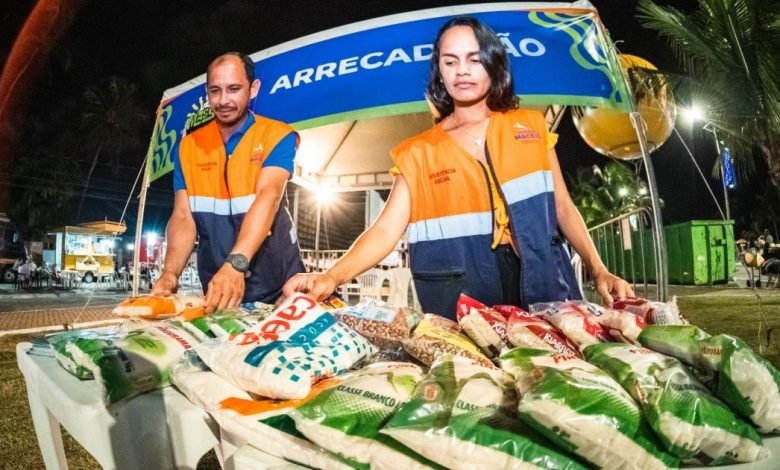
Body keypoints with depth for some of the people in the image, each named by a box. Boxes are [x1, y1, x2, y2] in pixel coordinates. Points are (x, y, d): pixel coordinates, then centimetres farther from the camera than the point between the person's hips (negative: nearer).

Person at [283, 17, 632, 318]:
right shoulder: (418, 153, 5)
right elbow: (386, 230, -6)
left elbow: (563, 208, 12)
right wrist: (332, 277, -22)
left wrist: (599, 272, 1)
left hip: (541, 287, 2)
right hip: (462, 306, -1)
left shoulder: (531, 127, 10)